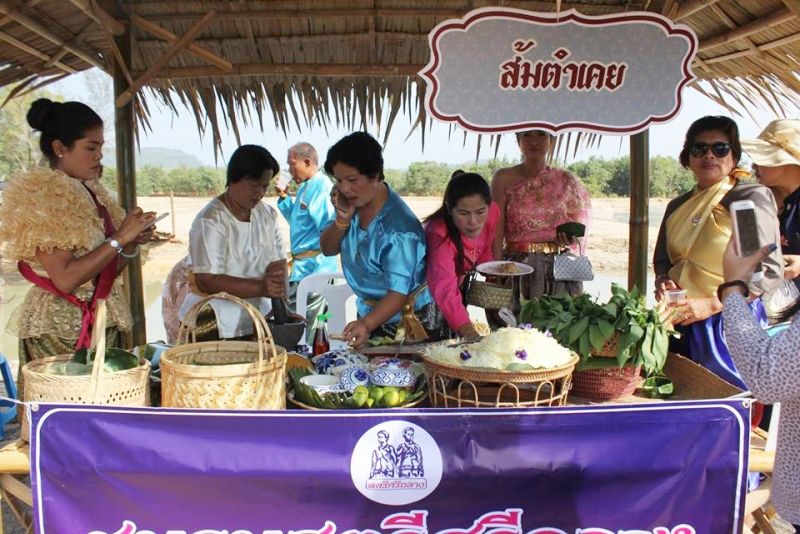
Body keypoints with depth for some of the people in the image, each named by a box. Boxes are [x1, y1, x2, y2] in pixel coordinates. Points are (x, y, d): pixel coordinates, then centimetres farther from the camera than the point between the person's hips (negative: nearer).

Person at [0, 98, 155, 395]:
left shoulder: (90, 192, 11)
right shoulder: (42, 196, -10)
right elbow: (65, 279, -19)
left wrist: (132, 243, 0)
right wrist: (119, 239, -17)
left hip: (103, 325, 7)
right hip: (59, 331, -7)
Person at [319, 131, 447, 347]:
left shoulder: (398, 226, -29)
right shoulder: (354, 202, -6)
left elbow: (399, 292, -30)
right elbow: (327, 249, 0)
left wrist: (367, 324, -47)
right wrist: (342, 219, -19)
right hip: (370, 312, 7)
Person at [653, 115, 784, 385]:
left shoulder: (752, 197, -7)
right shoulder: (678, 206, 11)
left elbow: (770, 270, -13)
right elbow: (662, 259, 20)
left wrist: (713, 304, -20)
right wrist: (662, 281, -3)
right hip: (682, 322, 6)